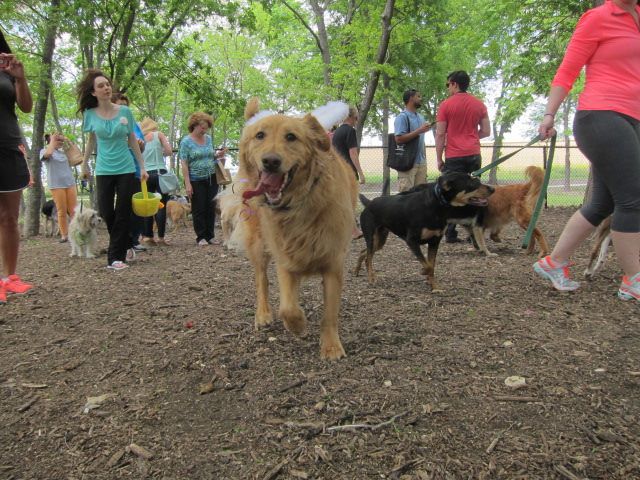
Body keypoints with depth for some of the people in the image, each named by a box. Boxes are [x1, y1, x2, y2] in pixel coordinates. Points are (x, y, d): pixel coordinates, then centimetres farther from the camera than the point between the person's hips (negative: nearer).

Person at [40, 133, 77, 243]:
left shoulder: (64, 151, 16)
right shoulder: (44, 151, 2)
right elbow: (48, 153, -22)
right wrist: (52, 140, -7)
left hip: (70, 183, 4)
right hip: (56, 185, -4)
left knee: (73, 210, 2)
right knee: (62, 211, -3)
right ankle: (64, 235, 2)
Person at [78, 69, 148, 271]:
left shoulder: (125, 111, -2)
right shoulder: (90, 114, -1)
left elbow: (133, 140, 5)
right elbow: (92, 140, 13)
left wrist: (142, 167, 4)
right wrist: (85, 164, 17)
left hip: (126, 169, -1)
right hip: (104, 170, 1)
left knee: (123, 214, -2)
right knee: (106, 213, 1)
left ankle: (116, 258, 4)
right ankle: (122, 244, 27)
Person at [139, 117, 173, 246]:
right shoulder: (159, 134, 5)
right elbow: (169, 151, -2)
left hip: (145, 174, 3)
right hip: (159, 172, -3)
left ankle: (147, 236, 6)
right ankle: (161, 237, -5)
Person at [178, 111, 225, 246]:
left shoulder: (208, 139, 10)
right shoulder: (186, 142, -5)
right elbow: (184, 164, -10)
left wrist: (218, 154, 0)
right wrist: (187, 184, -16)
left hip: (211, 178, 5)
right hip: (196, 180, -5)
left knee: (211, 208, 7)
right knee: (199, 209, 3)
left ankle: (210, 236, 16)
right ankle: (201, 237, 12)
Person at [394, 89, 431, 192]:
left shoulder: (420, 117, 16)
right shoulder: (402, 117, -9)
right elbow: (399, 138, -20)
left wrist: (424, 158, 18)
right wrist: (419, 131, -18)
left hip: (421, 162, 8)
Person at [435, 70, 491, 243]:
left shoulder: (446, 105, -3)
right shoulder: (479, 104, 10)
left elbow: (440, 134, -5)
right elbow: (486, 131, 10)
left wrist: (439, 159, 1)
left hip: (454, 156, -4)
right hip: (474, 155, 4)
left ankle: (451, 234, 0)